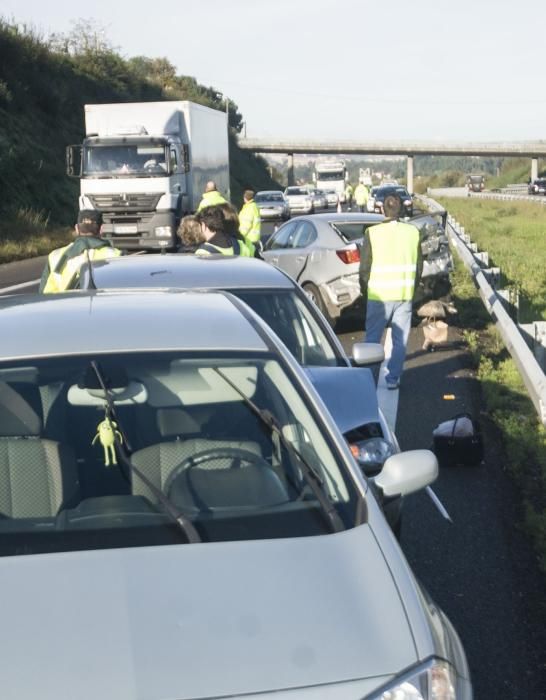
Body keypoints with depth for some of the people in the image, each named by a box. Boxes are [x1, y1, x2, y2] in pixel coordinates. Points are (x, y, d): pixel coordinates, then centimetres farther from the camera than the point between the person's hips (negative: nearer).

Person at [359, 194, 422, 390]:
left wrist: (365, 291, 10)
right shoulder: (412, 232, -1)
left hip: (379, 295, -2)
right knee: (400, 340, 10)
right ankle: (393, 378, 11)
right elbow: (419, 266, 6)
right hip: (404, 295, 2)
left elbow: (365, 266, -5)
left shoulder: (373, 233, -9)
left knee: (372, 338, 10)